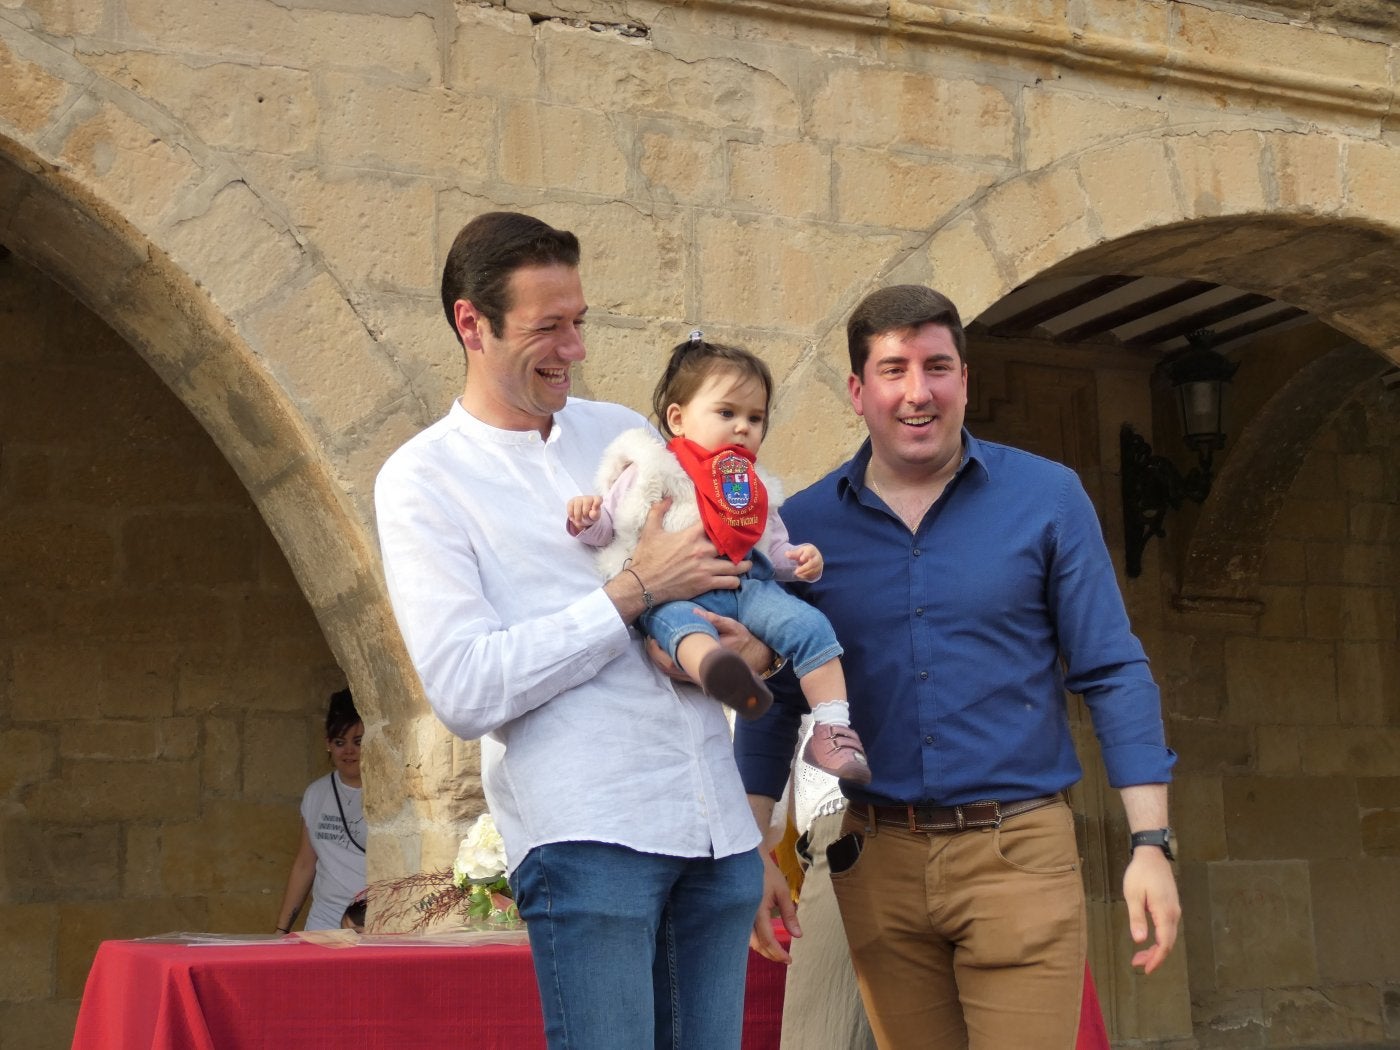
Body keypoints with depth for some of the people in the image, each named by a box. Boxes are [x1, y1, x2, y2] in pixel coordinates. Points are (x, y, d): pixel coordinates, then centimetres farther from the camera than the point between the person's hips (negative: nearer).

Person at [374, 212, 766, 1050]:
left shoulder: (625, 432, 16)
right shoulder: (424, 479, -1)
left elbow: (744, 559, 24)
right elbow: (465, 691, -12)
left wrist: (763, 639, 0)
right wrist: (636, 592, -12)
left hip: (720, 824, 6)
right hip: (588, 831, -5)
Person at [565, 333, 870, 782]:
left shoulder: (752, 487, 25)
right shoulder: (649, 474, 10)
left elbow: (773, 547, 26)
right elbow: (606, 526, 10)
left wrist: (800, 559, 5)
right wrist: (586, 517, -13)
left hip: (747, 584, 5)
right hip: (675, 591, -5)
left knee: (808, 624, -18)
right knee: (678, 621, -39)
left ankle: (833, 731, -18)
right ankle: (716, 670, -74)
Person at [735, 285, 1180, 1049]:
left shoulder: (1047, 498, 0)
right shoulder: (804, 524, 3)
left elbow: (1112, 674, 0)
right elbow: (775, 700, 9)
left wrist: (1150, 844, -6)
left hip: (1018, 850, -2)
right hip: (877, 861, 2)